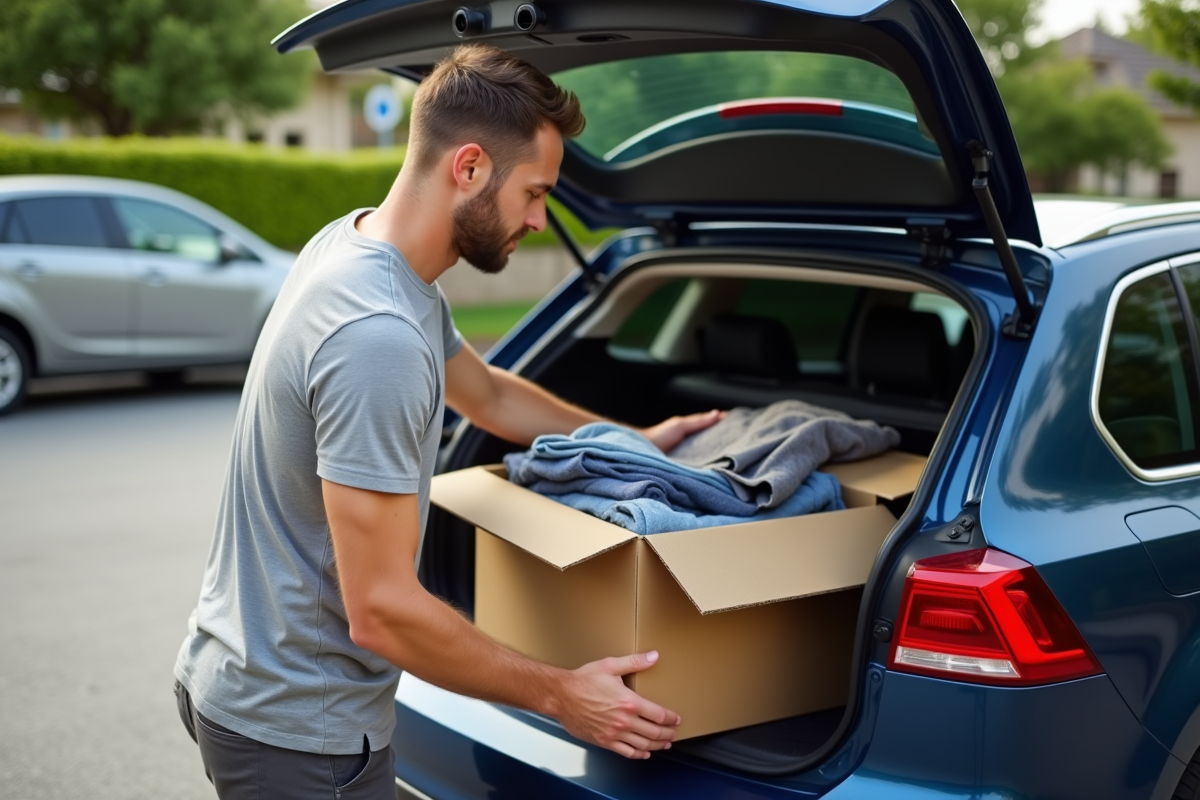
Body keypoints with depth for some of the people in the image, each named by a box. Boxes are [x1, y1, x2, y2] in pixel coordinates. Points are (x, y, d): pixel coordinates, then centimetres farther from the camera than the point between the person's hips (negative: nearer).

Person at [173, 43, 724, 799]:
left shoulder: (358, 242, 1)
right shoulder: (378, 337, -30)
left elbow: (486, 394, 18)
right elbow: (380, 610, -27)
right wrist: (559, 696, -16)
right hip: (297, 727, -9)